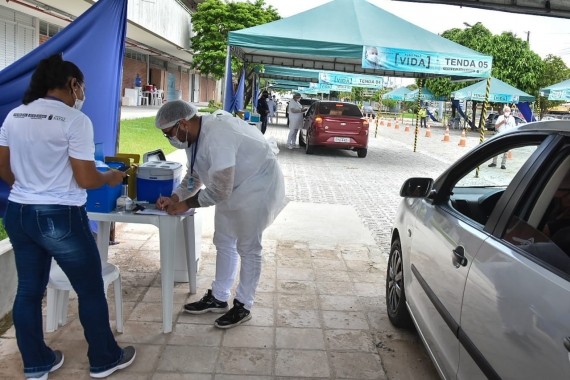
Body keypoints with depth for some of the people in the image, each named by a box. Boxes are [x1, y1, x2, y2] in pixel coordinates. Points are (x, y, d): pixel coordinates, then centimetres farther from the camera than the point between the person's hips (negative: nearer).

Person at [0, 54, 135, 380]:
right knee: (91, 290, 10)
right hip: (60, 218, -7)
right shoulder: (75, 120, -15)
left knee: (29, 290, 17)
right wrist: (111, 178, 2)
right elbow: (86, 179, -17)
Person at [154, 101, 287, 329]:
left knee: (248, 248, 1)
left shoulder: (217, 136, -33)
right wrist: (174, 198, -4)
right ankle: (218, 298, 29)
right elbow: (194, 175, 10)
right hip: (231, 188, 10)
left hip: (257, 187, -10)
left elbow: (219, 190, -29)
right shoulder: (193, 135, -3)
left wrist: (186, 204, -17)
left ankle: (243, 306, 16)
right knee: (224, 242, 15)